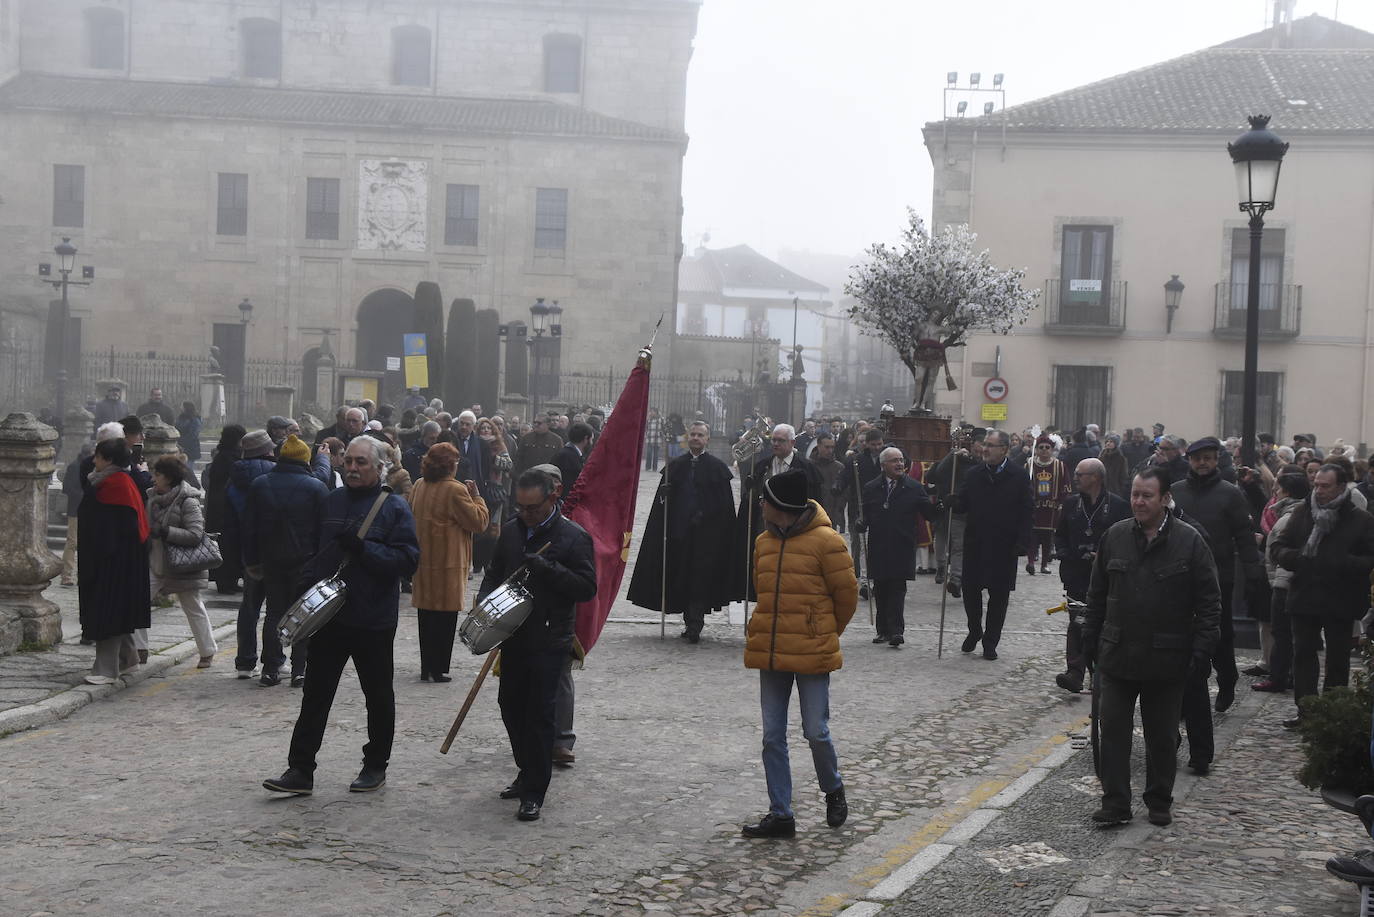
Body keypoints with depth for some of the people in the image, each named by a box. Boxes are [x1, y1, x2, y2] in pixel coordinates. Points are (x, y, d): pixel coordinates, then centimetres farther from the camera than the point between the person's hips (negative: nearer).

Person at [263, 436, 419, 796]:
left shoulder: (394, 508, -7)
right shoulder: (331, 502, 10)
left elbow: (407, 560, -16)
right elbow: (314, 550, 19)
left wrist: (363, 548, -23)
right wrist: (308, 588, 5)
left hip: (373, 621, -4)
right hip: (328, 615, 4)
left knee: (378, 696, 10)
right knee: (315, 695, 4)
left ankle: (376, 767, 23)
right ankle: (300, 770, 6)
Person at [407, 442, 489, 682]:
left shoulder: (418, 486, 7)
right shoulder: (455, 490, -16)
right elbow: (479, 522, -13)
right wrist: (476, 497, -3)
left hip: (422, 561, 7)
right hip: (448, 565, -7)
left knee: (426, 615, 13)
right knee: (445, 615, 1)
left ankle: (426, 667, 18)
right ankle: (438, 669, 2)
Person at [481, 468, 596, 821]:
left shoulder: (574, 537, -9)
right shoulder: (511, 532, 9)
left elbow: (587, 588, -13)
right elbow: (495, 571, 20)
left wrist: (549, 570, -25)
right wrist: (484, 601, 0)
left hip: (549, 640, -6)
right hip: (513, 636, 6)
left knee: (539, 713, -5)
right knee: (511, 705, 14)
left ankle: (533, 793, 2)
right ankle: (527, 772, 33)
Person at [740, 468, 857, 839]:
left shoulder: (825, 541, -10)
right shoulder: (765, 541, 8)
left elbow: (846, 593, -1)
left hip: (812, 655, -6)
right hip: (770, 653, 6)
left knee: (816, 732, -2)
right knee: (772, 736, 6)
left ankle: (833, 790, 27)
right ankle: (780, 814, 13)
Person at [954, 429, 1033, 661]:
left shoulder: (1018, 479, -4)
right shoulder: (973, 475, 6)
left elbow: (1025, 514, -5)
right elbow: (962, 504, 6)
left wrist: (1024, 544, -13)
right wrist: (951, 502, -17)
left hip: (1003, 547, -2)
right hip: (975, 544, 3)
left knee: (998, 594, 4)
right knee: (970, 589, 6)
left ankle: (990, 642, 16)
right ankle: (974, 631, 29)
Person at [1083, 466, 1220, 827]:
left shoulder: (1189, 541, -6)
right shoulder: (1115, 536, 4)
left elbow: (1209, 601, -4)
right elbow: (1097, 595, 11)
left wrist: (1202, 649, -10)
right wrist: (1091, 641, 9)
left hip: (1167, 659, -2)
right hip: (1116, 655, 2)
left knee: (1162, 736, 10)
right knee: (1112, 731, 0)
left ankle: (1160, 803, 24)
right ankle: (1115, 804, 7)